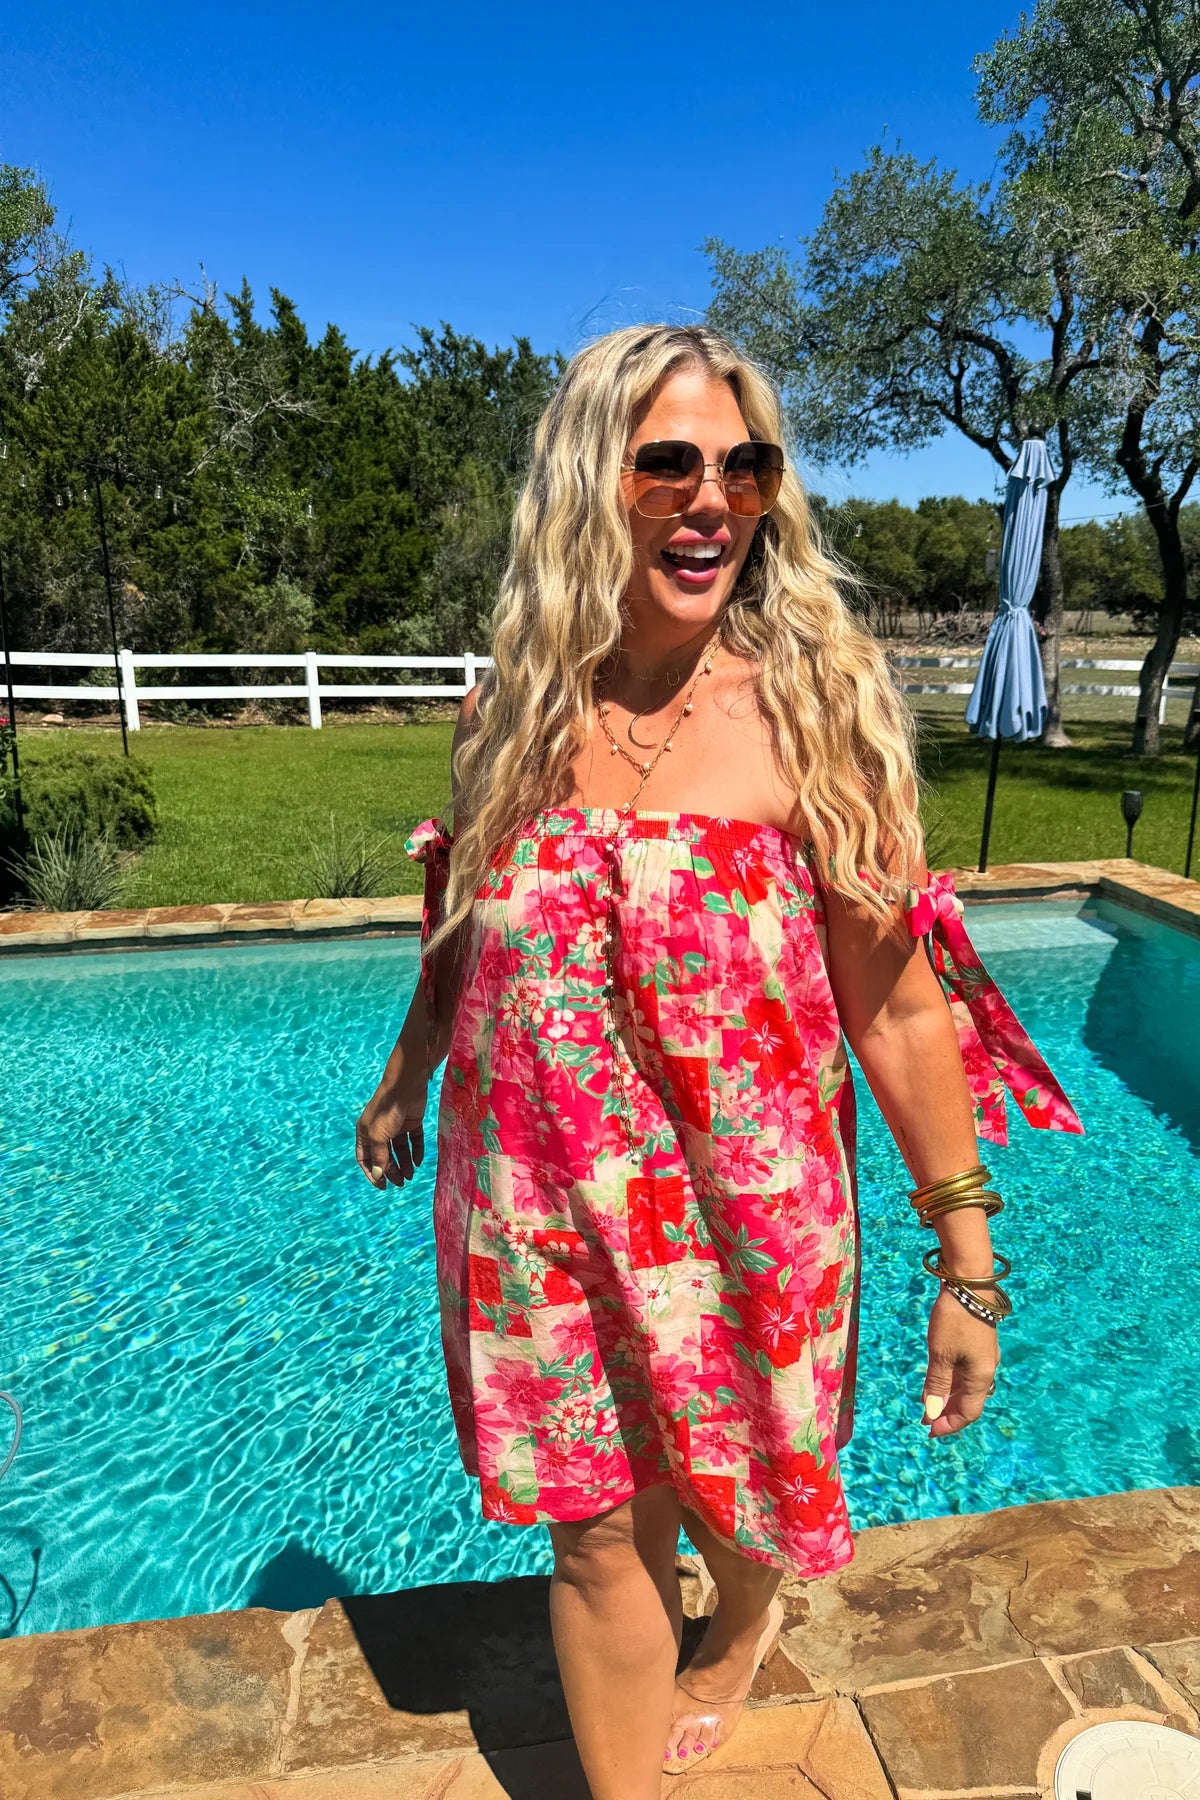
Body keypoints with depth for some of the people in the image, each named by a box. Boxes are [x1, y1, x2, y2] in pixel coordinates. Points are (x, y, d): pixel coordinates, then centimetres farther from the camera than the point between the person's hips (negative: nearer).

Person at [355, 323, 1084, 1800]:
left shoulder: (810, 708, -13)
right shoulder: (512, 709, -5)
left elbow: (898, 1009, -11)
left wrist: (966, 1258, -9)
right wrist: (402, 1080, 23)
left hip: (740, 1206, -1)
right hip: (546, 1207, 2)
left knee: (728, 1486, 23)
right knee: (595, 1530, 15)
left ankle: (741, 1636, 62)